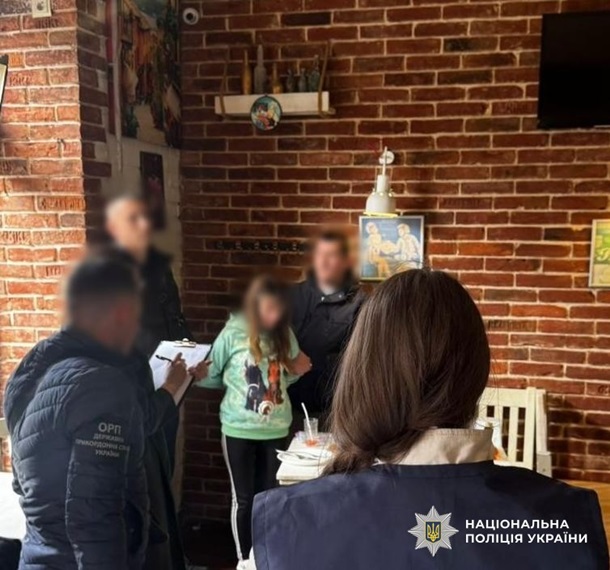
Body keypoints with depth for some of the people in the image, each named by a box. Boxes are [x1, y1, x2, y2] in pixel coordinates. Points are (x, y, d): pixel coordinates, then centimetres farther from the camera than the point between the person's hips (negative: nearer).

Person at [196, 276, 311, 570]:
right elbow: (211, 375, -4)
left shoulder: (285, 335, -2)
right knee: (244, 497, 9)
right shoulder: (233, 333, -11)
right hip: (239, 430, -2)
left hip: (276, 429, 3)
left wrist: (298, 370, -8)